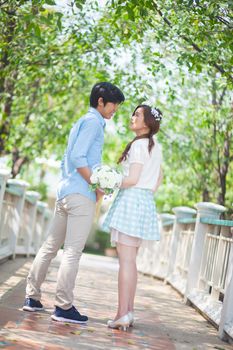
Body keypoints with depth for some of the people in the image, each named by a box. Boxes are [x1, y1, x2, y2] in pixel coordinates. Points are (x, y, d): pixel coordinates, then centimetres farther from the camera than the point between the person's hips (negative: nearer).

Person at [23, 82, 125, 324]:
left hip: (64, 192, 9)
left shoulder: (81, 123, 23)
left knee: (50, 246, 10)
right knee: (73, 251, -9)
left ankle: (32, 297, 13)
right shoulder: (93, 122, -5)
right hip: (81, 195, -9)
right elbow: (78, 157, -17)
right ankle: (64, 307, -8)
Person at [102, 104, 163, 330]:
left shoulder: (139, 144, -10)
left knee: (126, 260, -10)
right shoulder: (155, 146, 17)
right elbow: (159, 178, 23)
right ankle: (128, 313, 14)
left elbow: (132, 179, -16)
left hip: (131, 199, -9)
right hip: (146, 202, 9)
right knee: (129, 260, 12)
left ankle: (122, 315, -11)